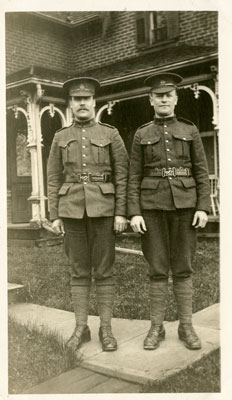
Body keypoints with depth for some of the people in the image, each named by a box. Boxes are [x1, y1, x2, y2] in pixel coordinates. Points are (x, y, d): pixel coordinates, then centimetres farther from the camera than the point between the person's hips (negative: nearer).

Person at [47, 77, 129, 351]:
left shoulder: (111, 134, 4)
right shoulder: (60, 138, 10)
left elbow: (122, 175, 0)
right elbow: (54, 179, 8)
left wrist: (121, 213, -8)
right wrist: (54, 216, 0)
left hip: (102, 208, -2)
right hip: (72, 210, 2)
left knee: (103, 270, 1)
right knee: (79, 271, 5)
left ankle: (106, 329, 11)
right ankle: (81, 328, 15)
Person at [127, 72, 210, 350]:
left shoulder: (190, 131, 8)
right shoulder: (142, 135, 8)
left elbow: (201, 172, 4)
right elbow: (134, 177, 3)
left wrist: (203, 208, -6)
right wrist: (134, 213, -7)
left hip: (184, 206, 0)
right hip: (152, 207, 0)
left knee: (182, 268, 4)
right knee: (157, 269, 2)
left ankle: (186, 327, 15)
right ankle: (156, 328, 13)